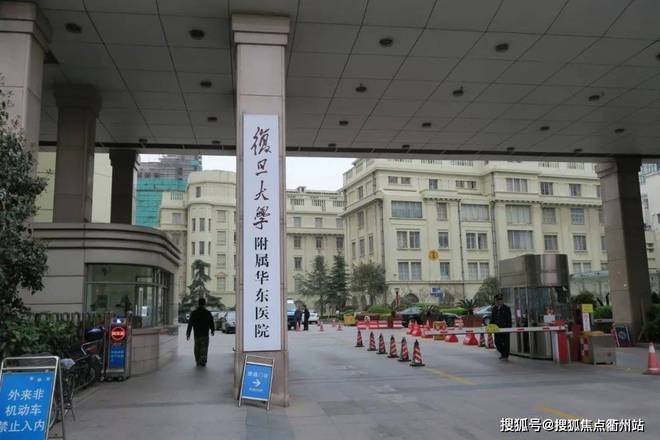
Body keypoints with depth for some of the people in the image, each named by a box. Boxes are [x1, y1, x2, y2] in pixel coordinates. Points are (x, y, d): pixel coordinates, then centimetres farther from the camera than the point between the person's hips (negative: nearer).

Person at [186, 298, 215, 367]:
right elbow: (211, 323, 1)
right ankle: (203, 362, -8)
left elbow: (190, 324, 0)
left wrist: (188, 333, 5)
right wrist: (212, 330, 18)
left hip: (196, 334, 2)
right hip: (205, 334, -2)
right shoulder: (207, 313, -4)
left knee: (197, 348, 14)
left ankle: (198, 362, 17)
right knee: (204, 348, 1)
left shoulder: (193, 313, 0)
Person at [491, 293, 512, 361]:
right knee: (497, 342, 5)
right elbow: (492, 319, 15)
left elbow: (509, 320, -4)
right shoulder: (494, 308, 10)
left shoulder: (506, 308, -3)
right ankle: (502, 353, 27)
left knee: (505, 342, 1)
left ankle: (505, 356, 10)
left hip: (505, 328, -4)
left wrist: (509, 327, -11)